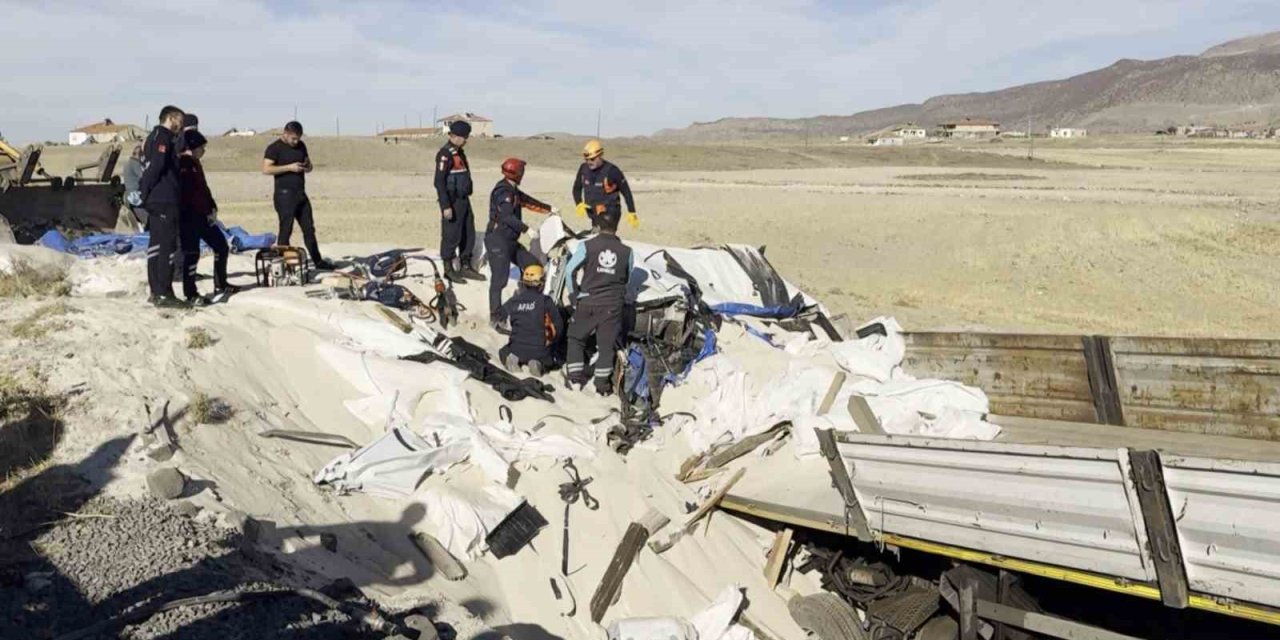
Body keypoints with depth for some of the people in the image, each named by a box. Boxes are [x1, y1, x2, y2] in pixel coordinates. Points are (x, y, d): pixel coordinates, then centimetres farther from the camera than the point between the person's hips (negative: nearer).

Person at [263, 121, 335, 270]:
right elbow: (266, 169, -17)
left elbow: (309, 165, 25)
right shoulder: (274, 148, -7)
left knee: (309, 228, 10)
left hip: (301, 193, 7)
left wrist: (308, 166, 0)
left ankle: (317, 261, 17)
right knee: (286, 230, -5)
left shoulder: (301, 146, 14)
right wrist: (289, 167, -21)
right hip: (285, 194, -7)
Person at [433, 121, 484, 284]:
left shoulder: (459, 152, 14)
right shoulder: (445, 154, -15)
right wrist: (446, 206, -22)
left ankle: (466, 267, 22)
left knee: (469, 234, 13)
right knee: (451, 236, -2)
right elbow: (439, 182, -19)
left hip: (464, 200, 9)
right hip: (452, 202, -9)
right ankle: (448, 270, 8)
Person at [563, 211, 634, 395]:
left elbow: (569, 270, -6)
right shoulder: (626, 251, 0)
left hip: (588, 303, -1)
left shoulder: (586, 246, -5)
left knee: (576, 337, 17)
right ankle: (603, 384, 8)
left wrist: (574, 294, 4)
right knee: (607, 344, 7)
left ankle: (575, 378, 15)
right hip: (614, 306, 1)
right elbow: (627, 280, 9)